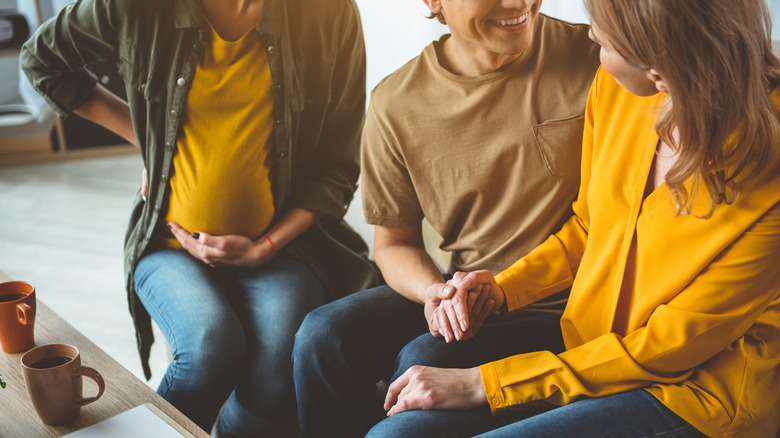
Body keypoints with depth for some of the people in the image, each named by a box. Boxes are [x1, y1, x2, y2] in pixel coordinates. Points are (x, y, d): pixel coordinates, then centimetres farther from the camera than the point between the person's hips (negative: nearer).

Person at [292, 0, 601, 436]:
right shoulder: (396, 105, -2)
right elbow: (394, 243, 8)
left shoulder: (592, 57, -10)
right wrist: (433, 291, -16)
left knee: (423, 361, -25)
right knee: (324, 336, -17)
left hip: (560, 308, -3)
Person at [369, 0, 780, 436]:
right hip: (587, 348, 6)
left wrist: (482, 384, -17)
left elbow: (664, 349, -17)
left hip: (691, 383, -5)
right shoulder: (614, 89, -6)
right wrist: (503, 289, -5)